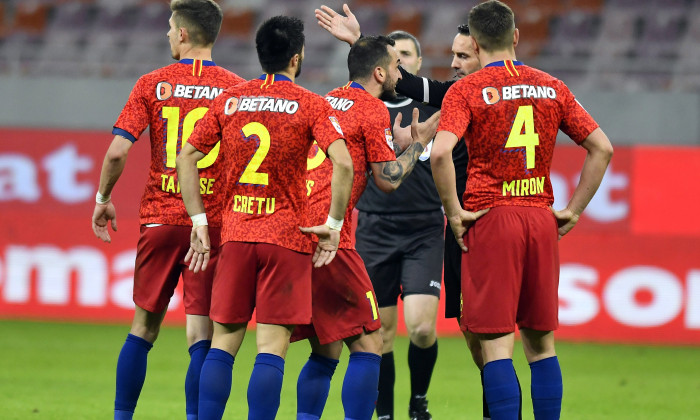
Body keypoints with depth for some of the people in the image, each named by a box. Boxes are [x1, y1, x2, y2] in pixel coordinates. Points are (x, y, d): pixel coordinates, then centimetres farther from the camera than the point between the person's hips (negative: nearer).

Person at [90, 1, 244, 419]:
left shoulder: (152, 85, 0)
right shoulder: (236, 88, 0)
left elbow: (117, 152, -6)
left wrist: (103, 199, 9)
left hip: (160, 219, 1)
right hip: (213, 223, -1)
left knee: (143, 328, 13)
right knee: (201, 334, -2)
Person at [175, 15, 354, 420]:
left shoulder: (229, 100, 8)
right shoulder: (312, 105, -3)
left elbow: (187, 158, 7)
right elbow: (343, 164, -15)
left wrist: (199, 221, 9)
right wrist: (334, 225, -6)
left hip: (236, 234, 3)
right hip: (288, 235, -3)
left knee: (223, 343, 8)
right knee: (272, 348, -4)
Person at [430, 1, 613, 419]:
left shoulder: (466, 91, -4)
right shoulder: (552, 88, 9)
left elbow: (441, 153, -20)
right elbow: (602, 148, 7)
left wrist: (454, 212, -10)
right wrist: (574, 211, 10)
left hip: (490, 219, -4)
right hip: (542, 220, 4)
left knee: (497, 345, -5)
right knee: (541, 343, 11)